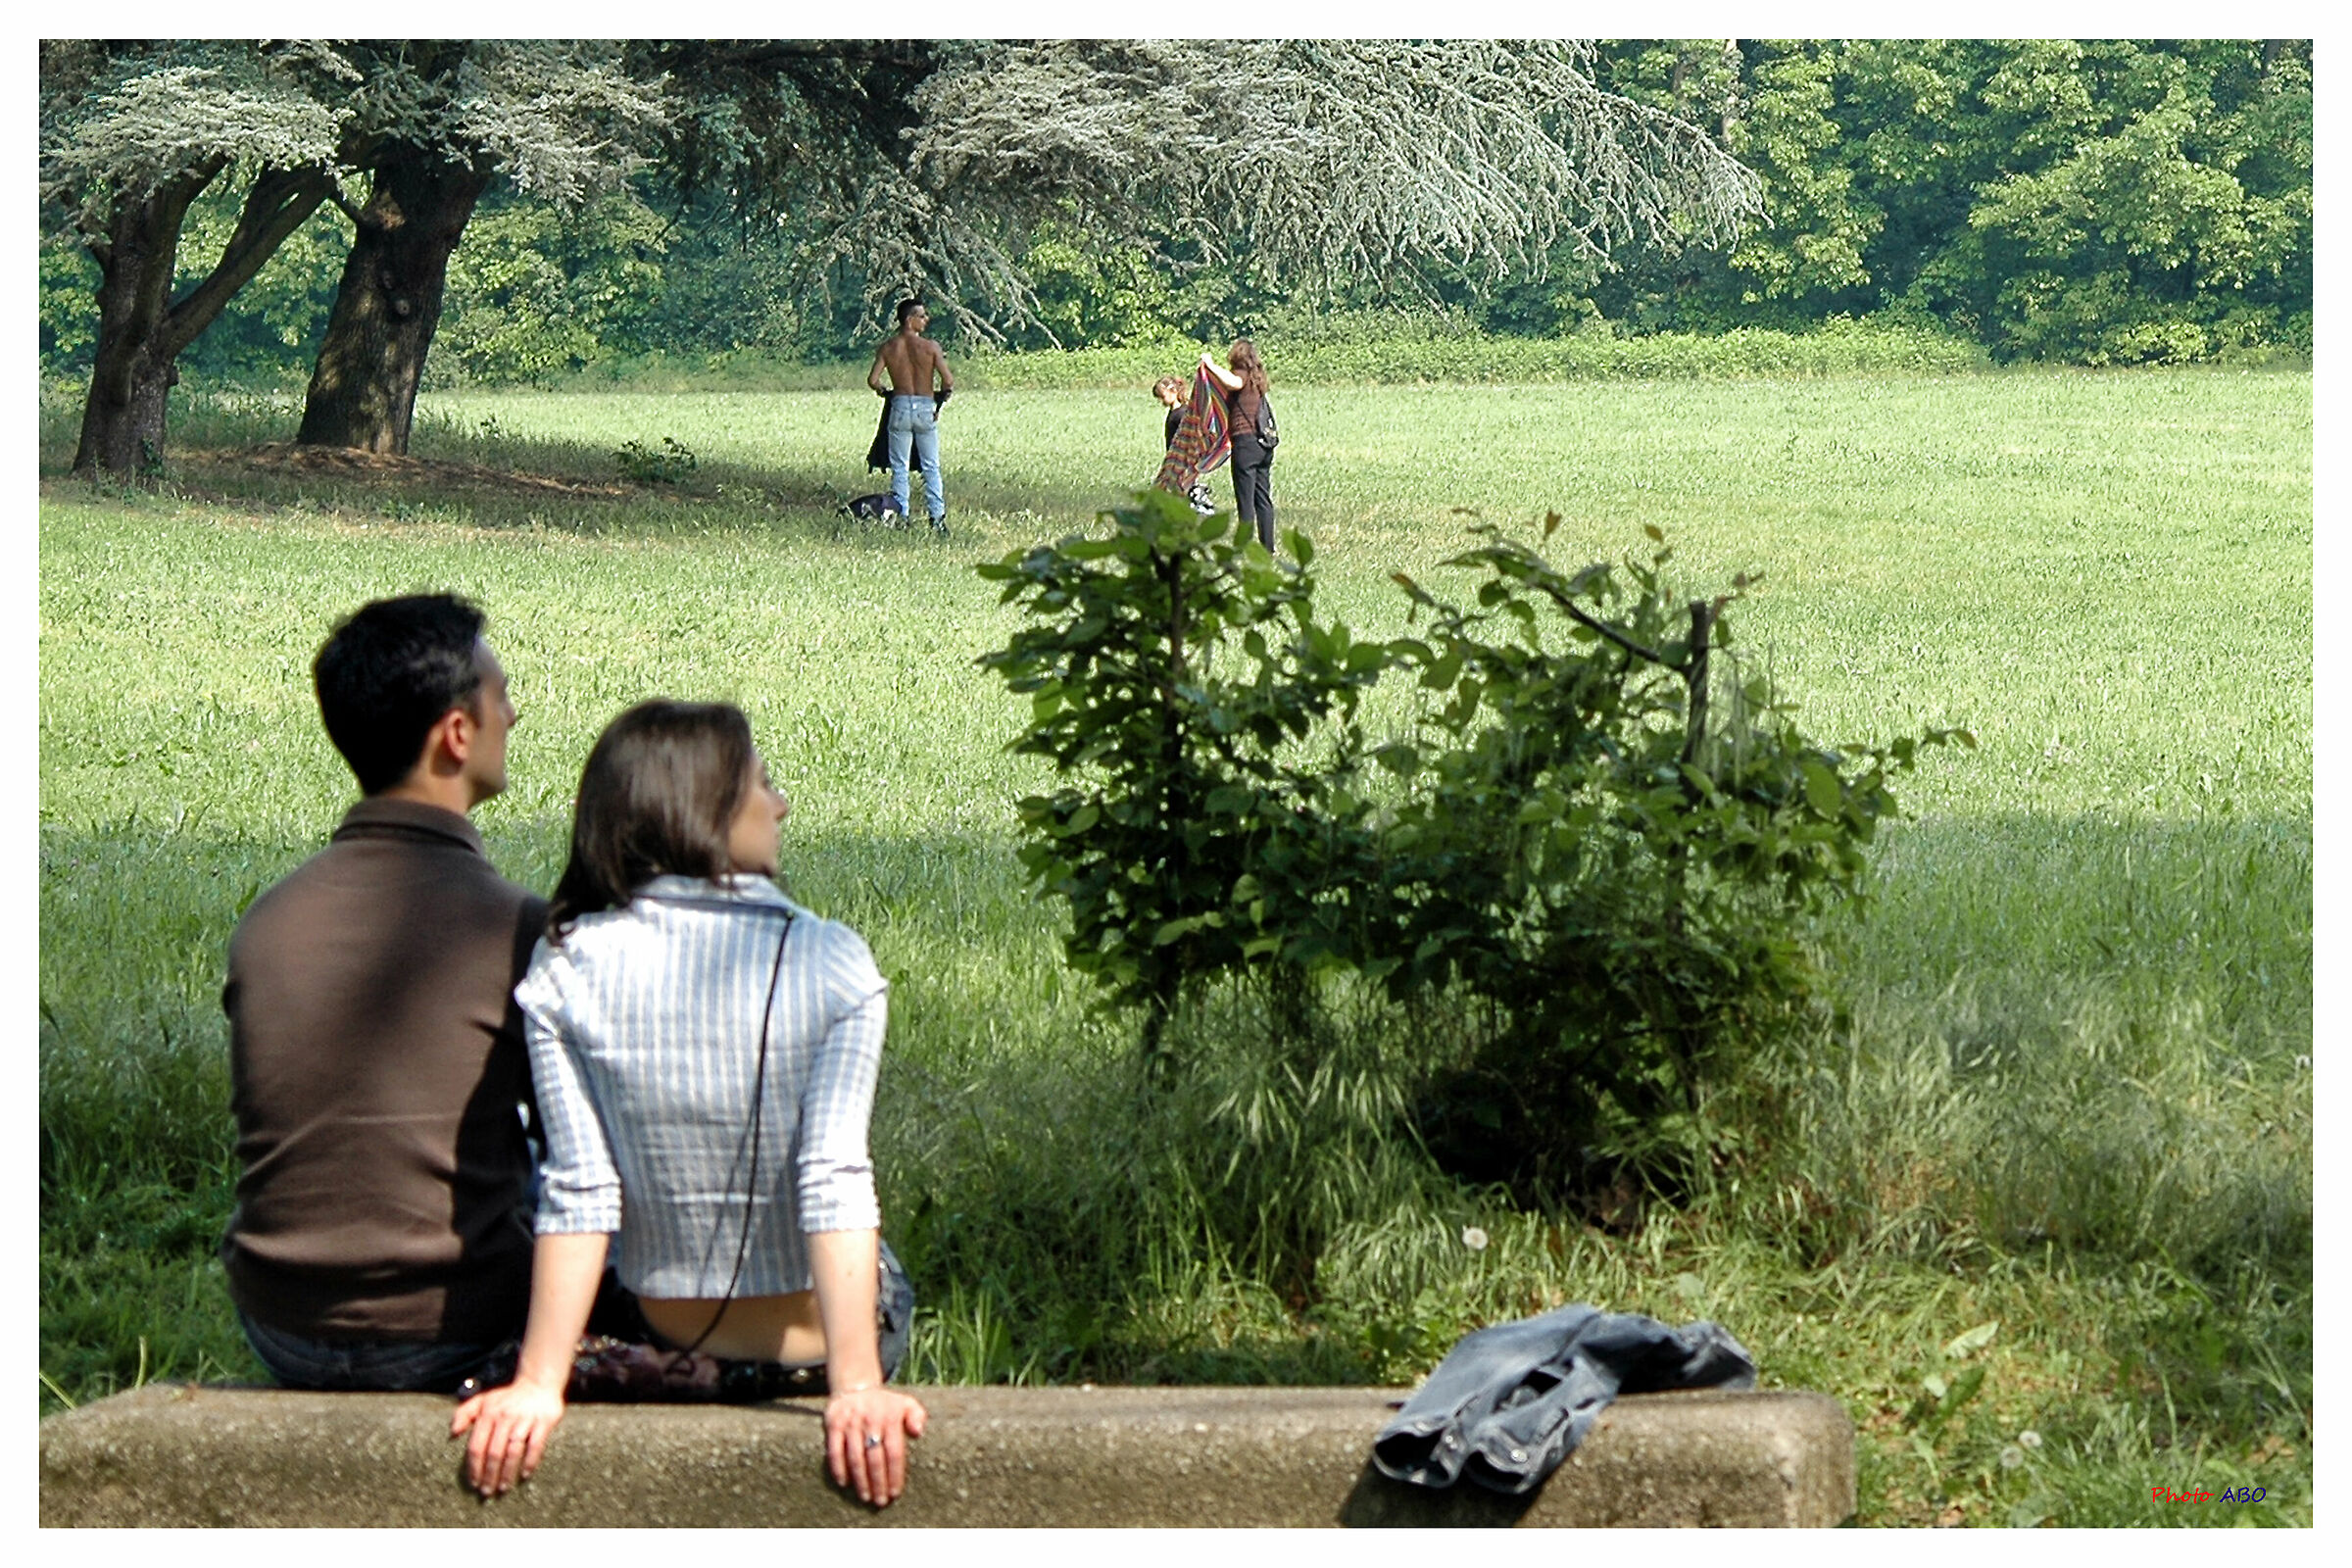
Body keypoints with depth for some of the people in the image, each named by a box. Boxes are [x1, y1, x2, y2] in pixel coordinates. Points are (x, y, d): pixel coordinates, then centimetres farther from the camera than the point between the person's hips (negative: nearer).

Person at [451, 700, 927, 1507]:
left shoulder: (566, 970, -12)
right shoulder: (830, 962, -18)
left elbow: (579, 1193, -17)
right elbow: (834, 1182, -25)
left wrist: (539, 1384, -17)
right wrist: (856, 1386, -29)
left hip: (660, 1341, 2)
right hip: (814, 1341, -2)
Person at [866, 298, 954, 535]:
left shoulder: (887, 347, -2)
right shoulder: (930, 347, -8)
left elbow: (873, 380, -7)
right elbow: (948, 382, -11)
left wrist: (885, 392, 14)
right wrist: (941, 399, 9)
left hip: (900, 407, 1)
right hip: (925, 408, -1)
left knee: (899, 467, 9)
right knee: (931, 467, 7)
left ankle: (901, 516, 5)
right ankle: (937, 517, 4)